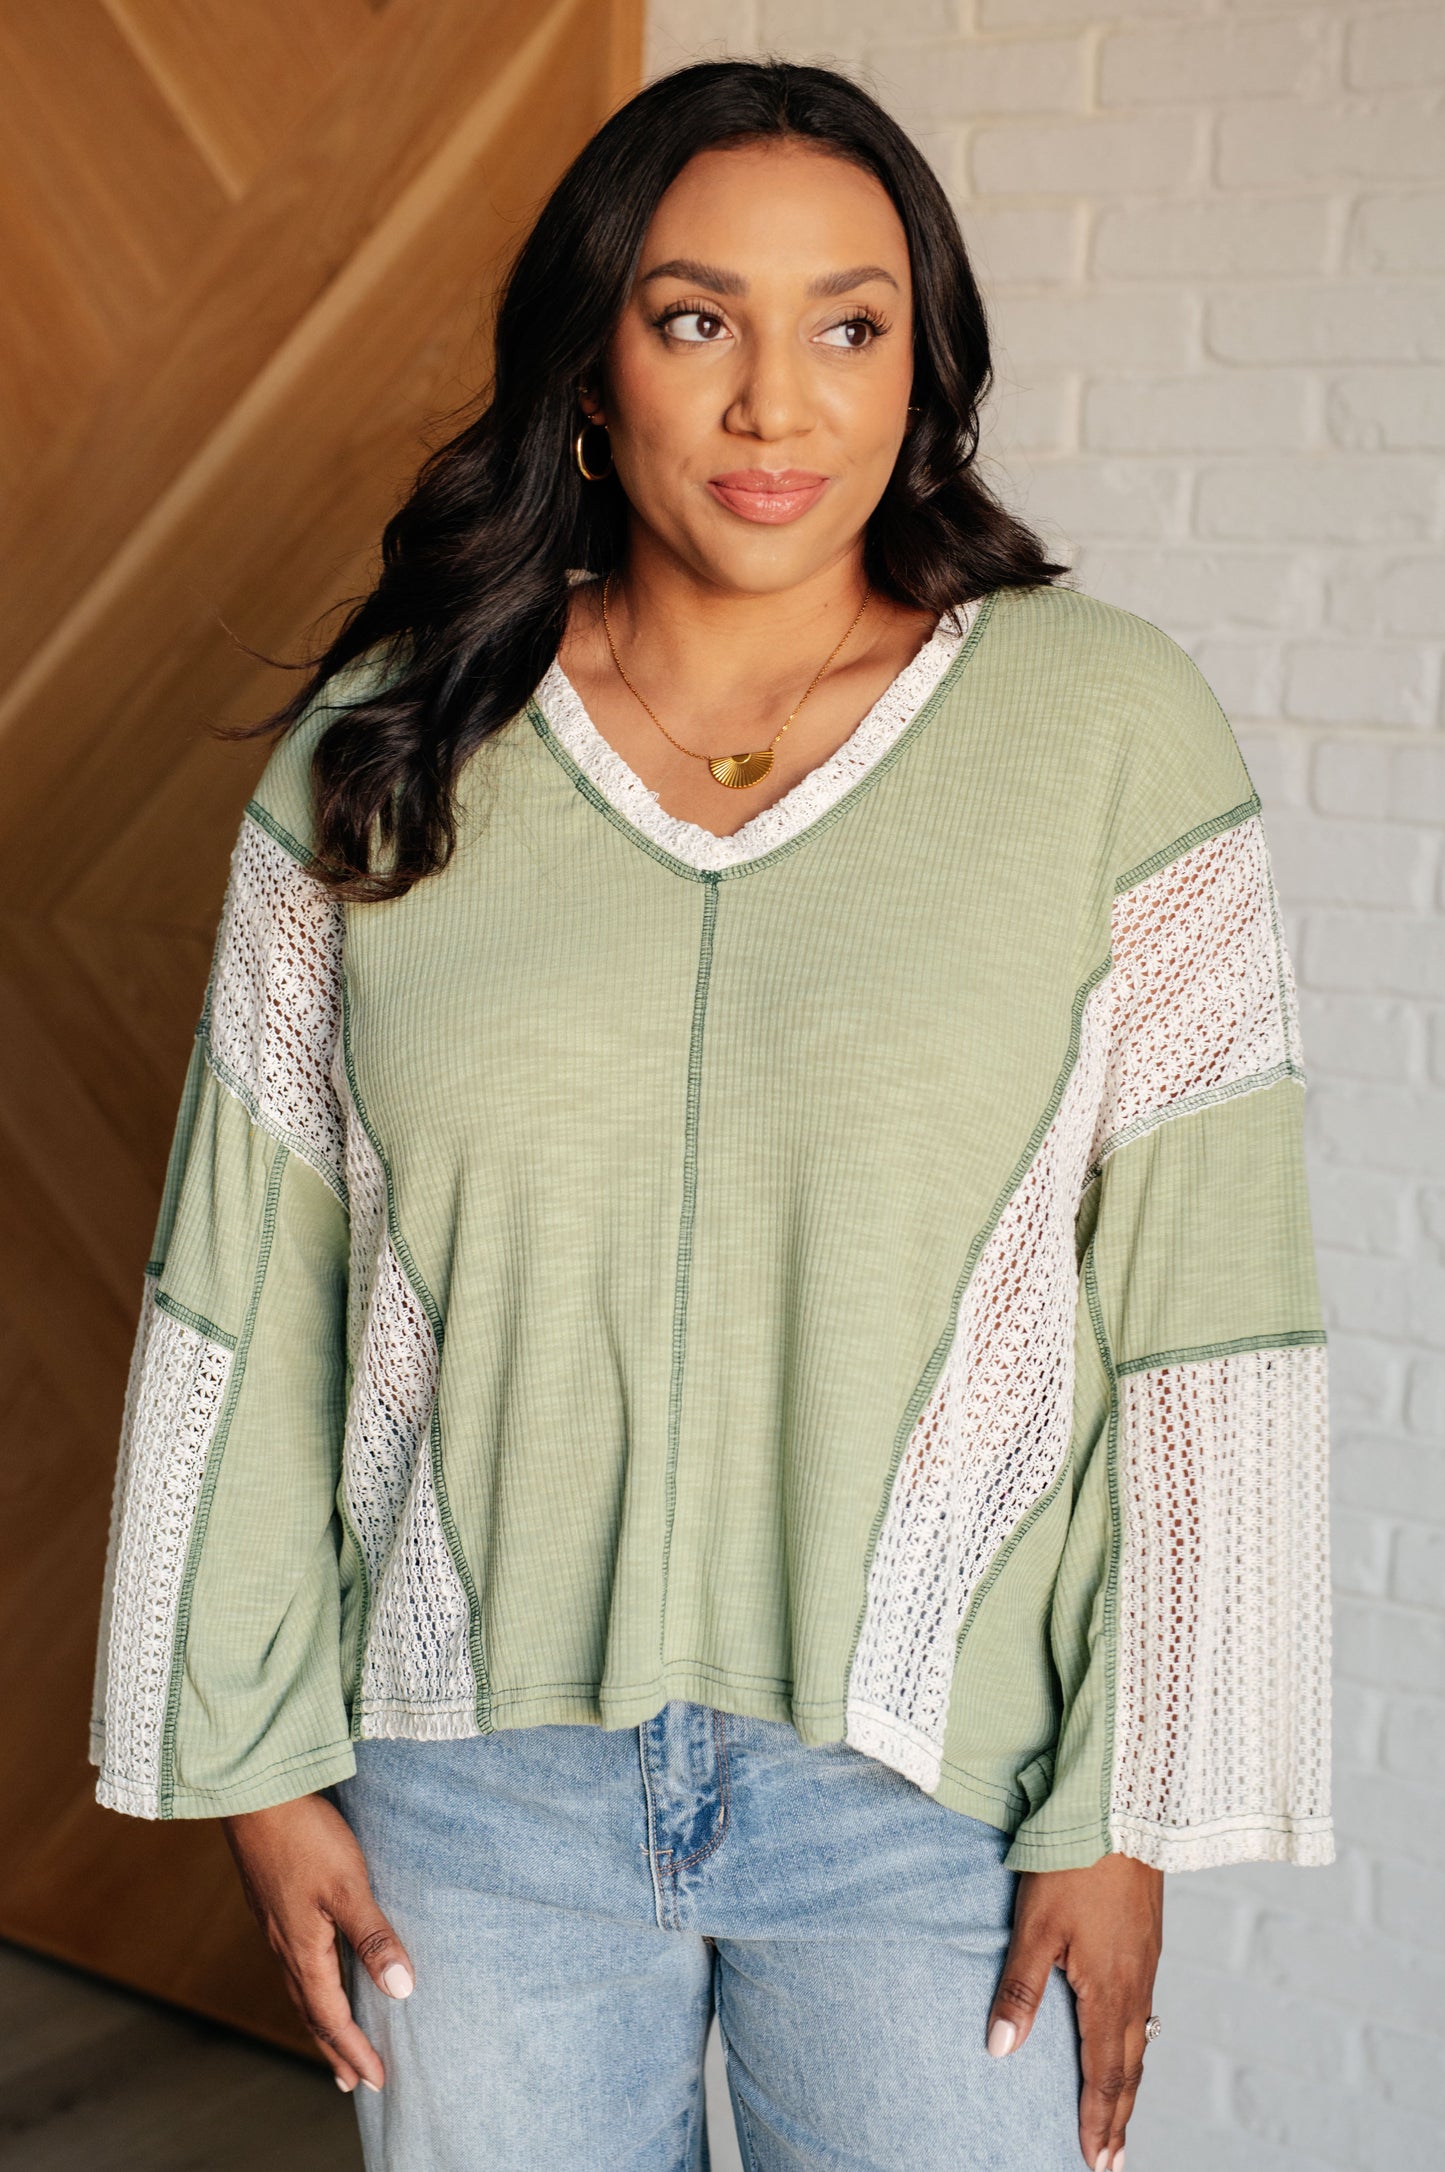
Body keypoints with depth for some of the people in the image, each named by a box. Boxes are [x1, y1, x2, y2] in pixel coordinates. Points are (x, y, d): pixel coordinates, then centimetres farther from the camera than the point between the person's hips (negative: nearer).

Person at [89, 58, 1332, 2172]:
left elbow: (1206, 1312, -6)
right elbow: (248, 1288, 3)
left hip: (933, 1772, -1)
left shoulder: (1105, 729, -6)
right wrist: (252, 1755, 4)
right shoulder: (383, 756, -1)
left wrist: (1131, 1811, -7)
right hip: (480, 1774, 2)